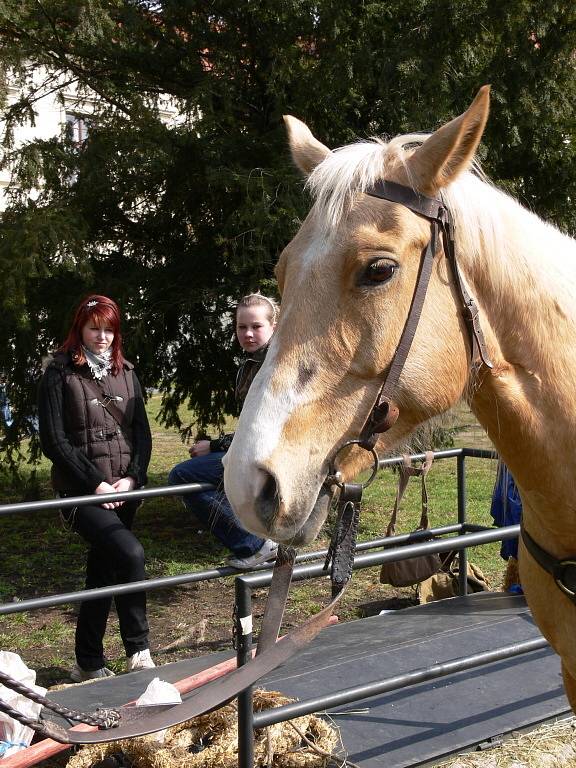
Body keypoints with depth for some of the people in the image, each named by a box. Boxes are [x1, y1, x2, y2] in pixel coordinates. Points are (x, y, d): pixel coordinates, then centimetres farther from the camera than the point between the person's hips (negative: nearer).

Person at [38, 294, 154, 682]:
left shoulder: (126, 373, 12)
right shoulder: (60, 374, -3)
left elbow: (143, 434, 10)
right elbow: (54, 440, -8)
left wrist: (131, 478, -7)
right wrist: (96, 483, -13)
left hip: (123, 491, 5)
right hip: (81, 491, -5)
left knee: (104, 572, 10)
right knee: (131, 553, -23)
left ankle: (90, 664, 23)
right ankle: (138, 651, -9)